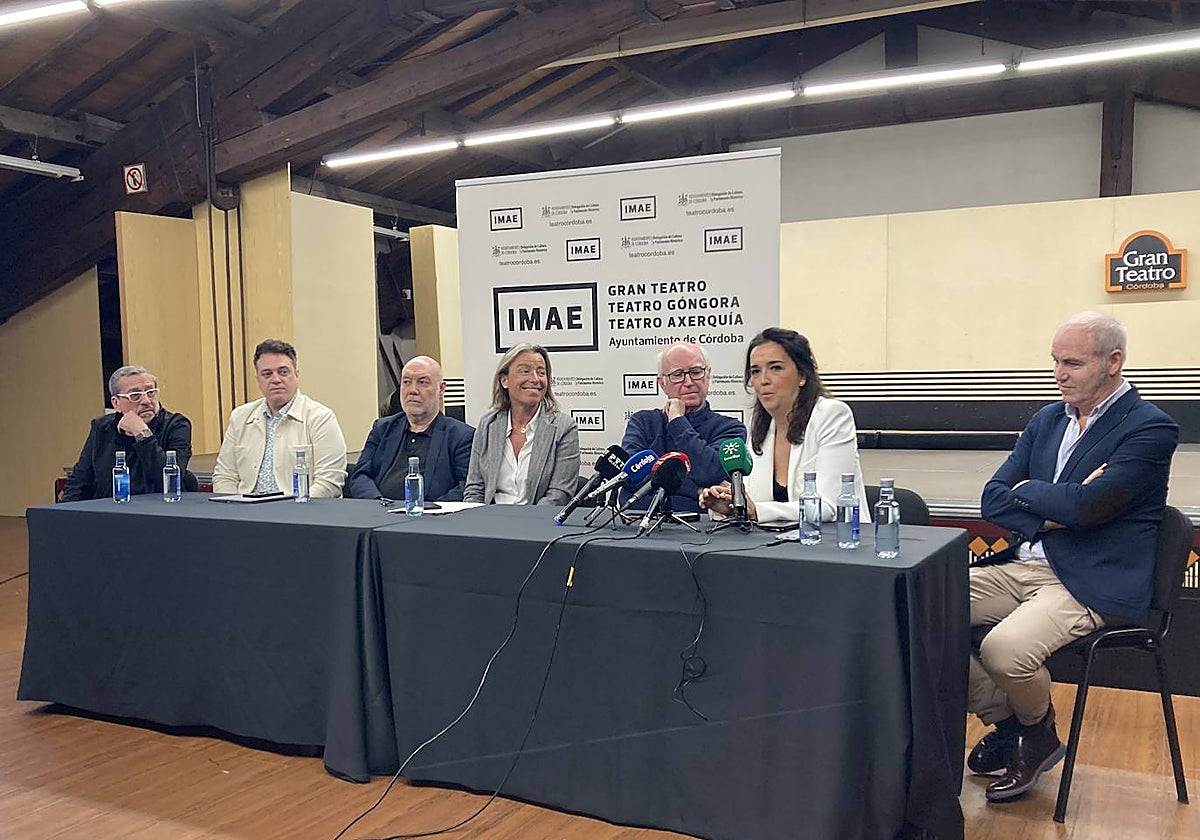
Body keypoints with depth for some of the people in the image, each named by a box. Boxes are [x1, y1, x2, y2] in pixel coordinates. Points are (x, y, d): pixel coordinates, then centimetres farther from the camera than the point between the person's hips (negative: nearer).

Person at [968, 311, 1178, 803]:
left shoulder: (1150, 429, -8)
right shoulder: (1048, 419, 14)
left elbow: (1084, 506, -21)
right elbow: (993, 500, 7)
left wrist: (1026, 490, -2)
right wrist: (1050, 514, -11)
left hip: (1090, 583, -7)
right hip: (1021, 566, 7)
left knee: (1003, 648, -31)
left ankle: (1039, 734, 6)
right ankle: (1005, 720, 9)